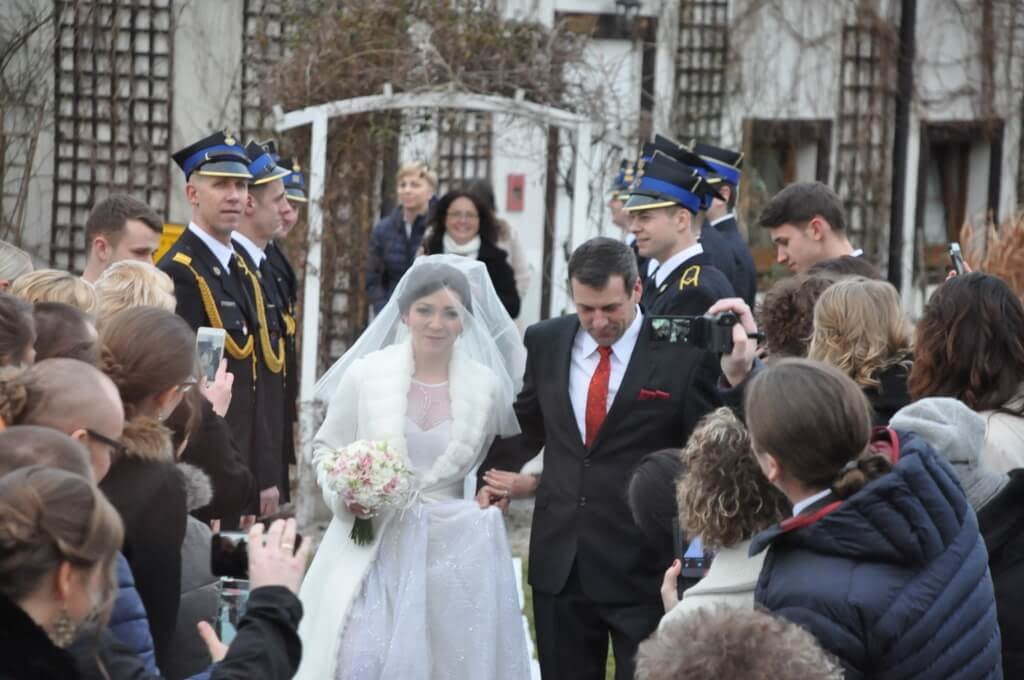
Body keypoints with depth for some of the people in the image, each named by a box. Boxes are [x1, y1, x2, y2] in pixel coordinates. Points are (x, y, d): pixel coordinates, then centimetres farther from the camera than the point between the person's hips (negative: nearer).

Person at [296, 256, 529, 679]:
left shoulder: (486, 385, 1)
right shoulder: (365, 373, -3)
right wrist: (341, 493, -9)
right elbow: (327, 448, 7)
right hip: (372, 542, -1)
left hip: (450, 550, 1)